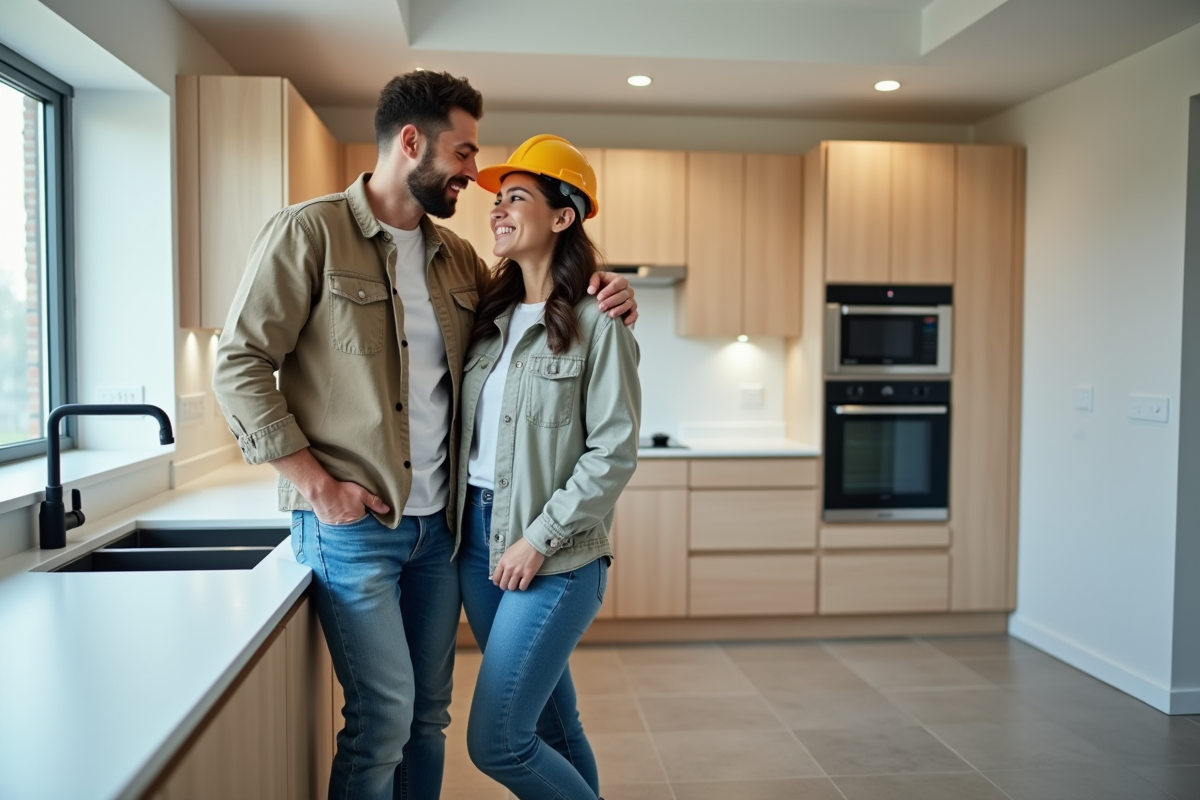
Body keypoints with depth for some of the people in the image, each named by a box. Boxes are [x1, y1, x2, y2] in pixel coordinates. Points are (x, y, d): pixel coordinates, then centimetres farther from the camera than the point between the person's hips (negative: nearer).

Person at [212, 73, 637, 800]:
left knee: (429, 711, 13)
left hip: (439, 522, 6)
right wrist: (317, 483, -14)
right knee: (385, 714, -5)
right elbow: (239, 365, -9)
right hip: (351, 524, -6)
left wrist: (596, 300, 2)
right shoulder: (309, 232, -7)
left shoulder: (457, 256, 11)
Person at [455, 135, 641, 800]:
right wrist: (467, 521, 3)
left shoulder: (595, 325, -9)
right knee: (550, 724, 16)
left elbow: (613, 453, -13)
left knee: (496, 743, -6)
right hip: (476, 534, 6)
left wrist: (539, 539, -15)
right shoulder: (491, 316, 11)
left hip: (554, 553, -6)